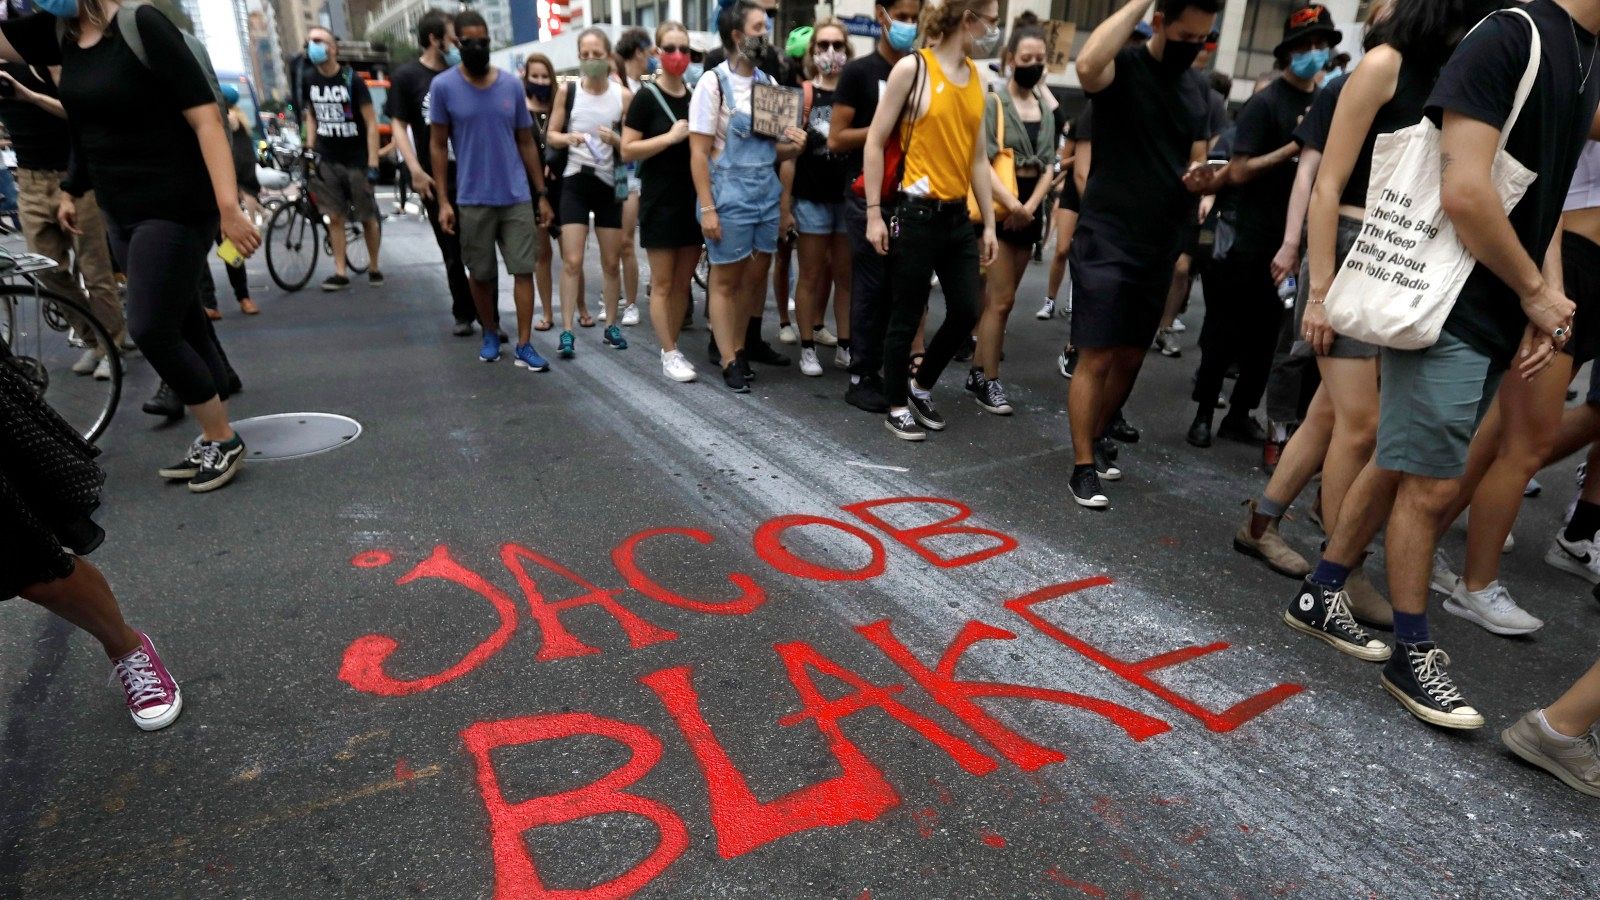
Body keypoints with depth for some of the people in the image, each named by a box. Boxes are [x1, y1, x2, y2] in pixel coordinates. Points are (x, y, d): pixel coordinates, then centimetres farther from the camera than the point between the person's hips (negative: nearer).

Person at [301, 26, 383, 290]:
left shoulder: (352, 80, -9)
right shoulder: (309, 81, 4)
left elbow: (371, 123, -9)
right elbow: (311, 117, 16)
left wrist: (373, 163, -15)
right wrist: (310, 151, 6)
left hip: (356, 160, -3)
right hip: (326, 161, 4)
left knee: (367, 217, 3)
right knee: (335, 217, 2)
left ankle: (374, 267, 18)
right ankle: (340, 273, 4)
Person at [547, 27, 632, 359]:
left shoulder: (623, 95, -1)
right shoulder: (567, 90, 0)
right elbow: (551, 136, 4)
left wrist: (614, 139, -20)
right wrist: (569, 138, -17)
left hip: (610, 184, 1)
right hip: (575, 182, -1)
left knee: (611, 261, 7)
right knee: (572, 260, -7)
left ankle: (611, 326, 20)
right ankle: (567, 332, -3)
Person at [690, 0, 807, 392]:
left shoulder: (770, 83, 11)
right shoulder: (713, 82, -7)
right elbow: (699, 152, -10)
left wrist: (793, 146, -6)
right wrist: (707, 208, -17)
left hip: (767, 194, 6)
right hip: (729, 196, -6)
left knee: (754, 278, 10)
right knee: (726, 281, 2)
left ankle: (738, 347, 23)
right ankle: (730, 361, 10)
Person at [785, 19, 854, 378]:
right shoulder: (801, 95, -2)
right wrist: (784, 202, -8)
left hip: (849, 197, 3)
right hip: (811, 198, -3)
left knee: (846, 276, 8)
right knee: (811, 276, 4)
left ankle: (844, 347, 17)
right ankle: (808, 347, 13)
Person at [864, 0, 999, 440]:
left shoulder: (975, 77, 12)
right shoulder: (913, 67, -8)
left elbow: (978, 156, 15)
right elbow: (875, 143, -7)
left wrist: (989, 223, 13)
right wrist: (874, 213, -11)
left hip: (958, 215, 7)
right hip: (917, 214, -7)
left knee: (966, 313, 8)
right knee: (906, 318, 2)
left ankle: (921, 385, 30)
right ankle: (897, 407, 19)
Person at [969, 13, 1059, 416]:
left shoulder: (1046, 108, 13)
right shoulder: (993, 102, -6)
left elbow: (1048, 166, 9)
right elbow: (982, 163, -16)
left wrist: (1030, 206, -8)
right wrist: (1011, 205, -24)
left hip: (1029, 208, 6)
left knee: (999, 296, 9)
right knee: (1001, 298, -8)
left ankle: (978, 371, 17)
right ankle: (988, 380, 1)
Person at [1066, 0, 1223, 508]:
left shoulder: (1198, 94, 13)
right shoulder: (1123, 67, -7)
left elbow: (1195, 166, 20)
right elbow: (1087, 66, -32)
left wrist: (1202, 180, -4)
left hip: (1159, 247, 7)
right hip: (1107, 240, -7)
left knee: (1131, 358, 13)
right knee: (1097, 357, -7)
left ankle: (1096, 439, 31)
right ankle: (1083, 466, 2)